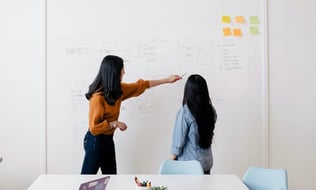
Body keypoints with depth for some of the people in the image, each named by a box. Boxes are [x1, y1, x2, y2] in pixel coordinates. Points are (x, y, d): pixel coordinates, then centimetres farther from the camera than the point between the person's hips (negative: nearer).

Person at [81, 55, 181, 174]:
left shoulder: (117, 90, -1)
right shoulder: (98, 97, -27)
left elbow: (140, 85, 10)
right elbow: (94, 127, -26)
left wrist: (167, 80, 12)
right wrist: (115, 123, -20)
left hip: (108, 139, 9)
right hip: (95, 141, -8)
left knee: (110, 174, 18)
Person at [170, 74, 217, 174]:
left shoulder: (184, 112, -19)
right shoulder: (211, 110, -5)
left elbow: (178, 140, -14)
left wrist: (171, 160, 0)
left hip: (188, 164, -5)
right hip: (206, 162, 5)